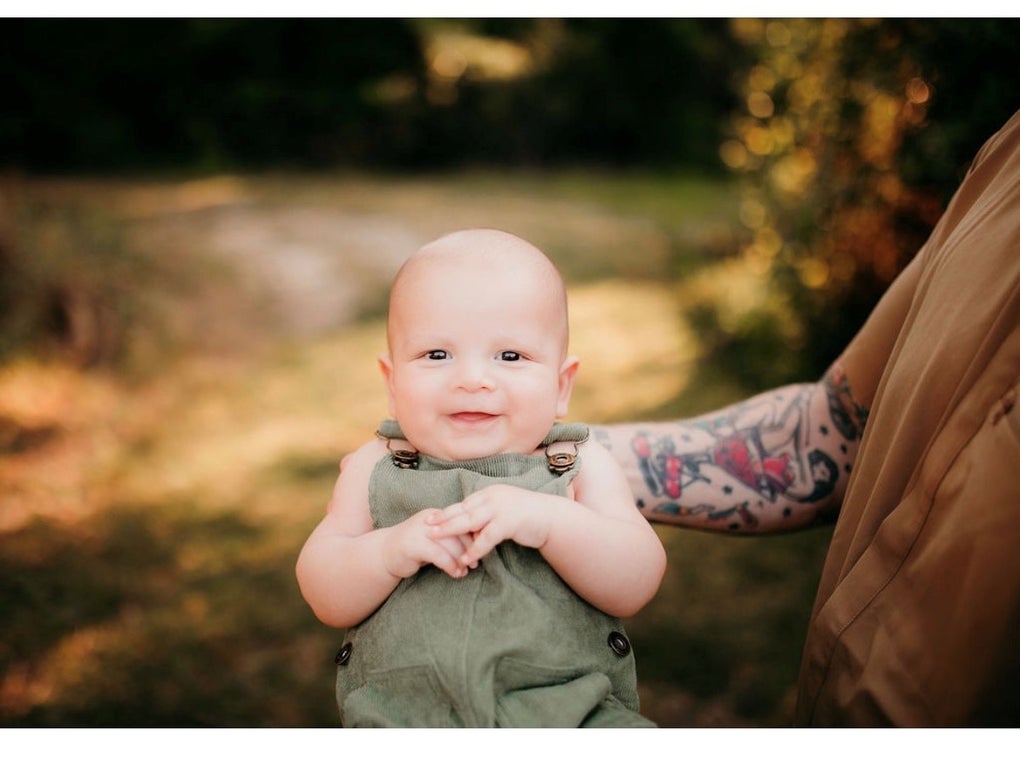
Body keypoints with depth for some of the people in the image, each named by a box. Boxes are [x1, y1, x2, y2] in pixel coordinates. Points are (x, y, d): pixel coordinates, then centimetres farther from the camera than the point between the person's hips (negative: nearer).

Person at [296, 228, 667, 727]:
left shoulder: (581, 466, 5)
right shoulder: (375, 468, 7)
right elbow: (327, 600, 4)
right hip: (403, 714, 1)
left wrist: (548, 521, -22)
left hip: (570, 706, 0)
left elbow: (636, 586, -5)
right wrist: (391, 550, -17)